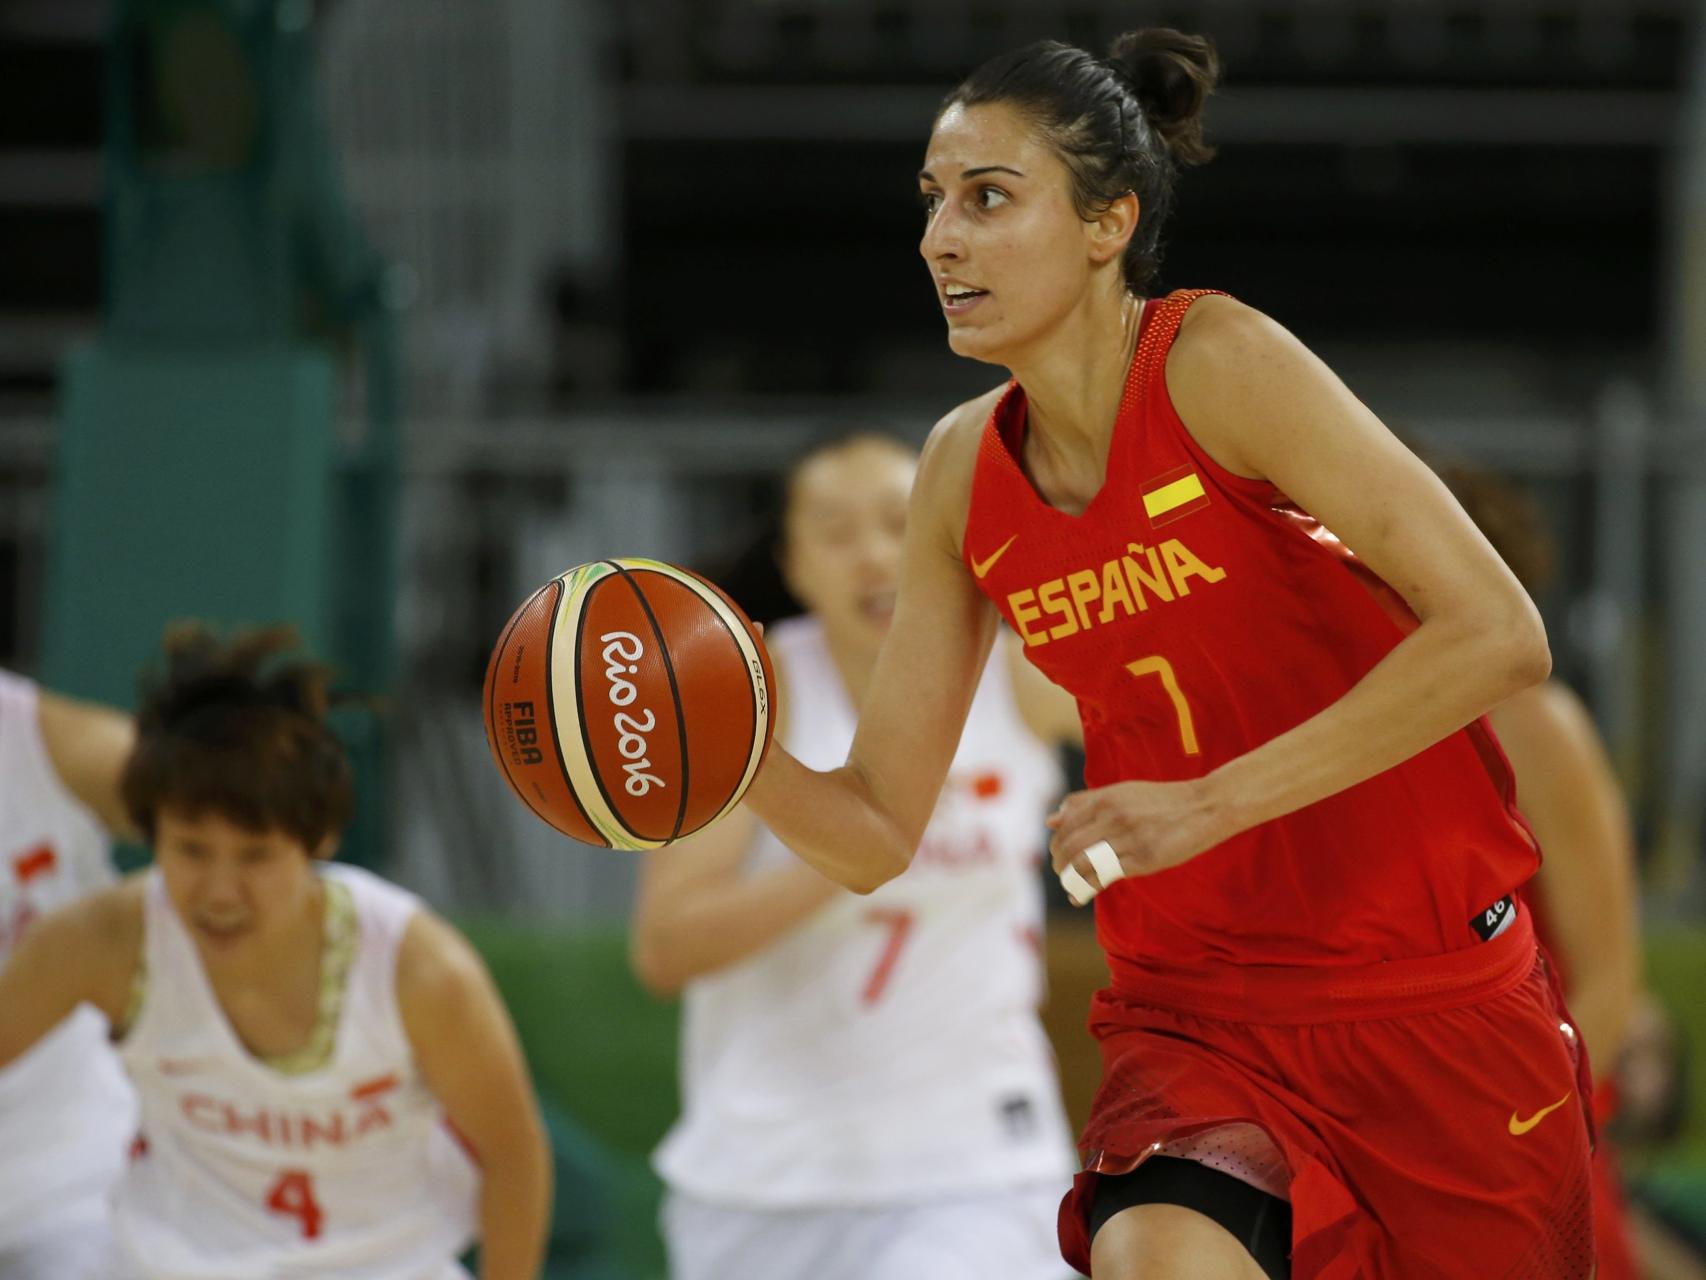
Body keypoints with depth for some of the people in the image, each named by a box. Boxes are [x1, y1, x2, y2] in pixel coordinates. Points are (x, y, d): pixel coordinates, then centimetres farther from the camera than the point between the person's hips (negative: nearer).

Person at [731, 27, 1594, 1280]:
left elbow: (1499, 635, -22)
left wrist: (1214, 804, -26)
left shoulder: (1216, 365, -14)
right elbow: (879, 831, 7)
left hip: (1438, 1003, -3)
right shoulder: (967, 470, 3)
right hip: (1195, 1021, 3)